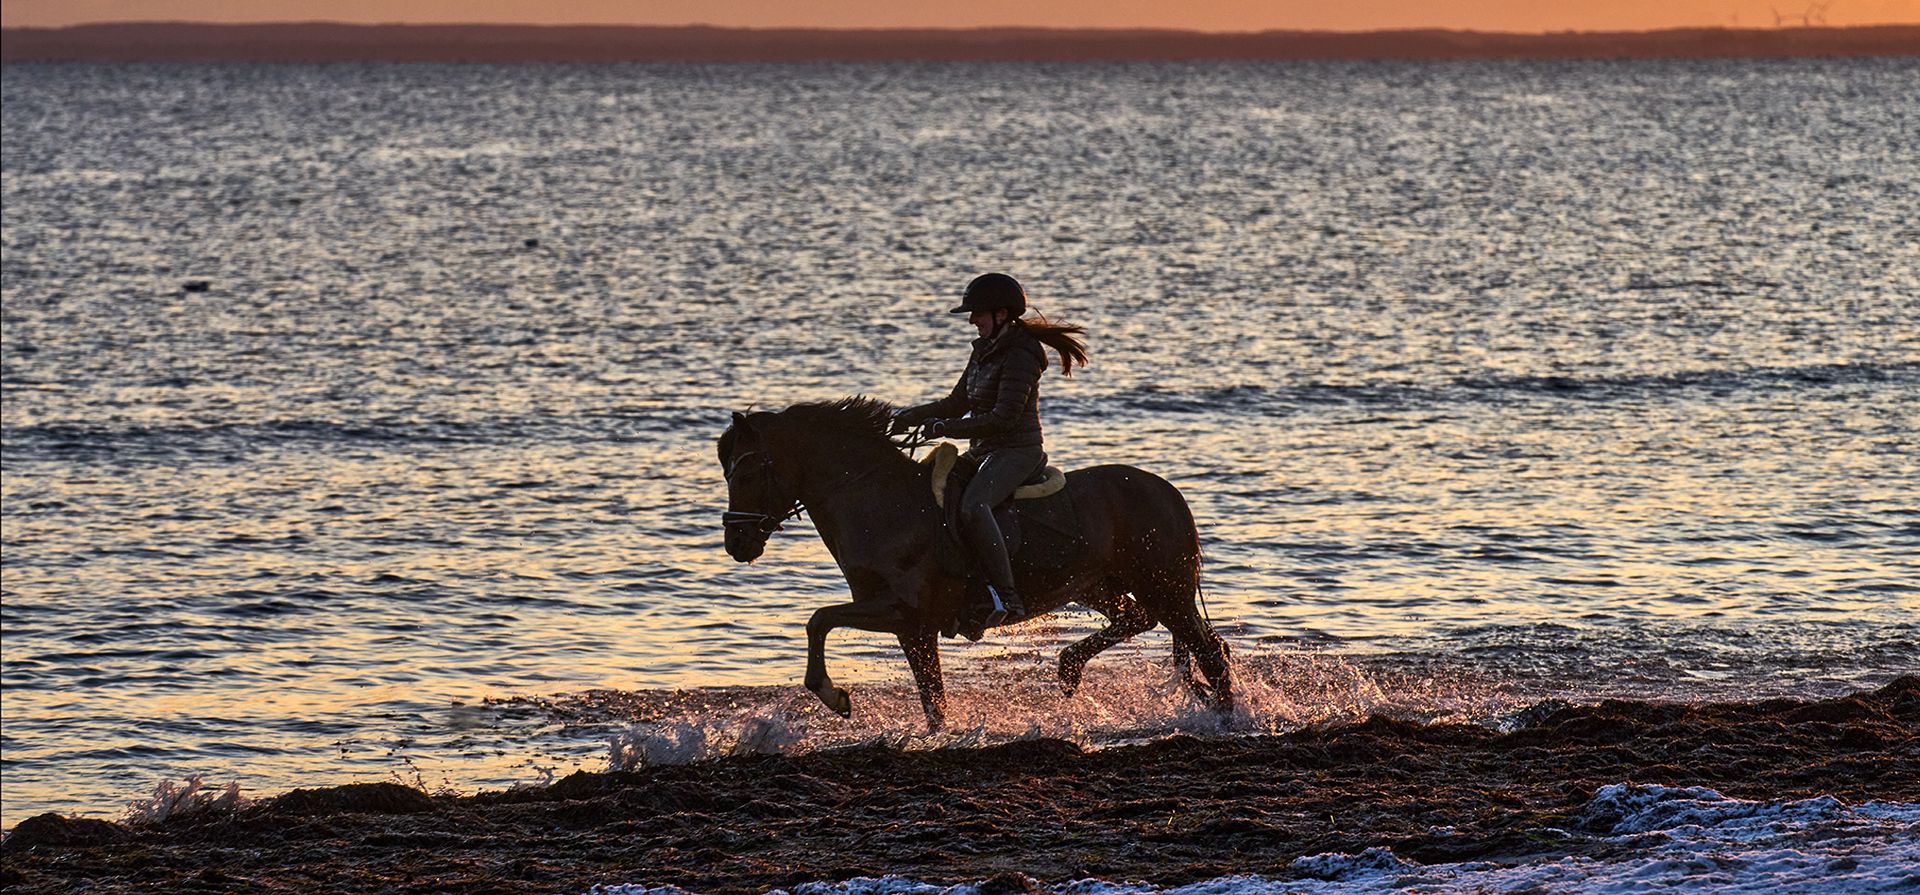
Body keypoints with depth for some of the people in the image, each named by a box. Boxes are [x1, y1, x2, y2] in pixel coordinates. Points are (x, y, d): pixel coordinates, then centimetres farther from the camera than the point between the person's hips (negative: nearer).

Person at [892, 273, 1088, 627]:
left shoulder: (1019, 358, -15)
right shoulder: (985, 351, 15)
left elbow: (1004, 417, -23)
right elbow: (958, 403, 22)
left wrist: (944, 428, -21)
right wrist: (909, 418, 11)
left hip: (1018, 451, -11)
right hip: (984, 451, 11)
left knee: (972, 506, -34)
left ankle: (1006, 595, -38)